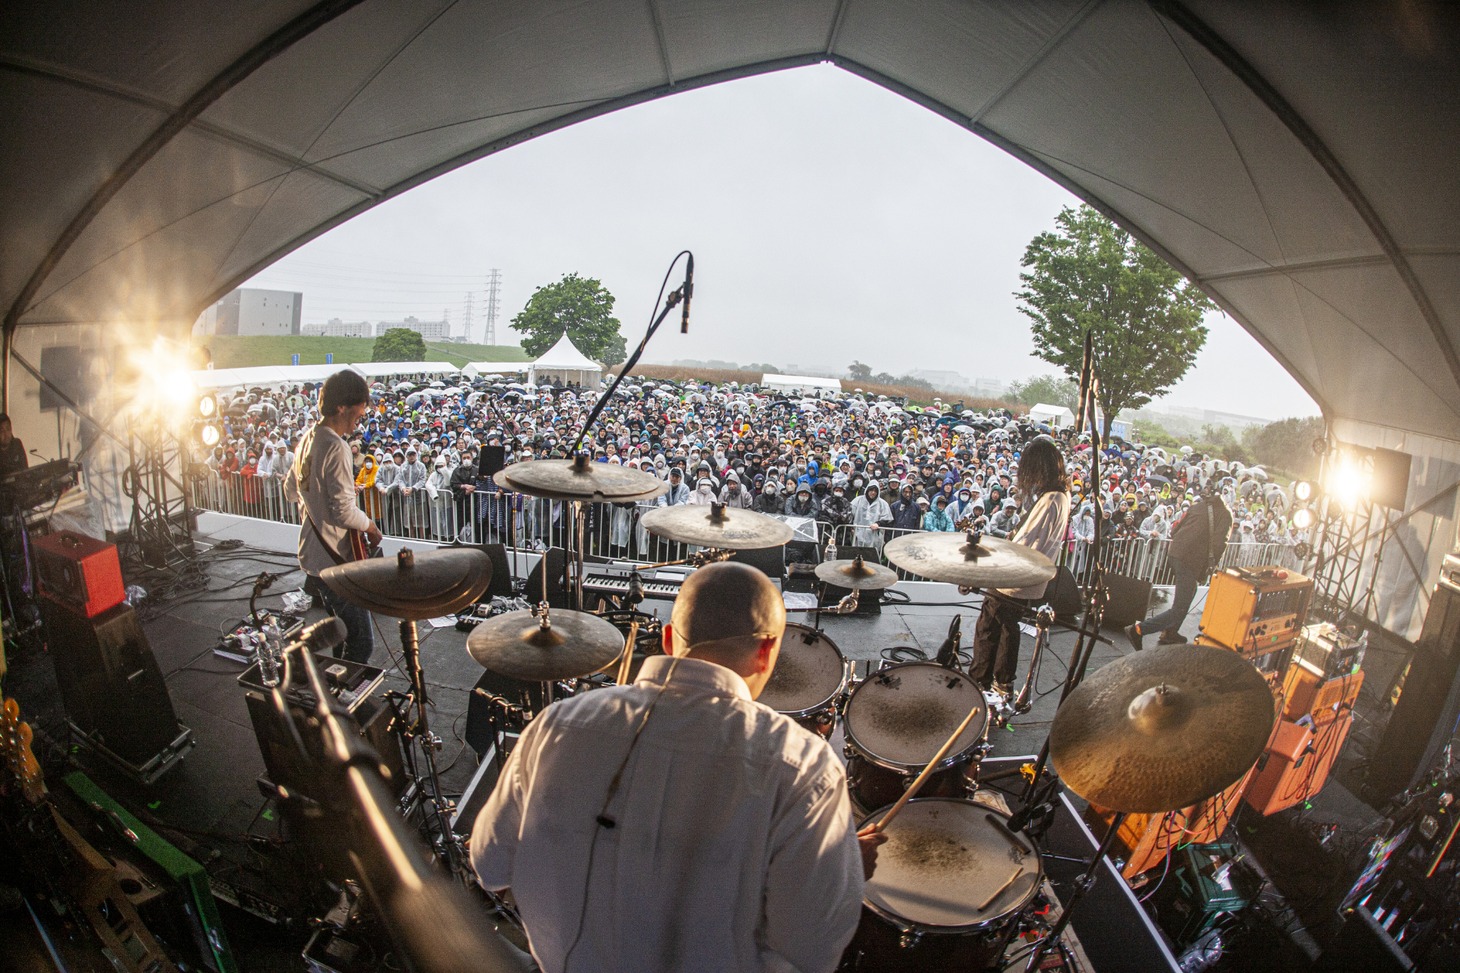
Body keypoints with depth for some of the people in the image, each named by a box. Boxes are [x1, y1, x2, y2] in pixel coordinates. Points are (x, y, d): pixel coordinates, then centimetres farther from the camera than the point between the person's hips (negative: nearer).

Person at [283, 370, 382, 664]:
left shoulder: (307, 439, 8)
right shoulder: (336, 447, -21)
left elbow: (290, 490, 23)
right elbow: (344, 513, -25)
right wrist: (369, 524, -9)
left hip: (311, 555, 10)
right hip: (334, 562, -10)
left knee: (341, 634, 23)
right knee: (361, 644, -5)